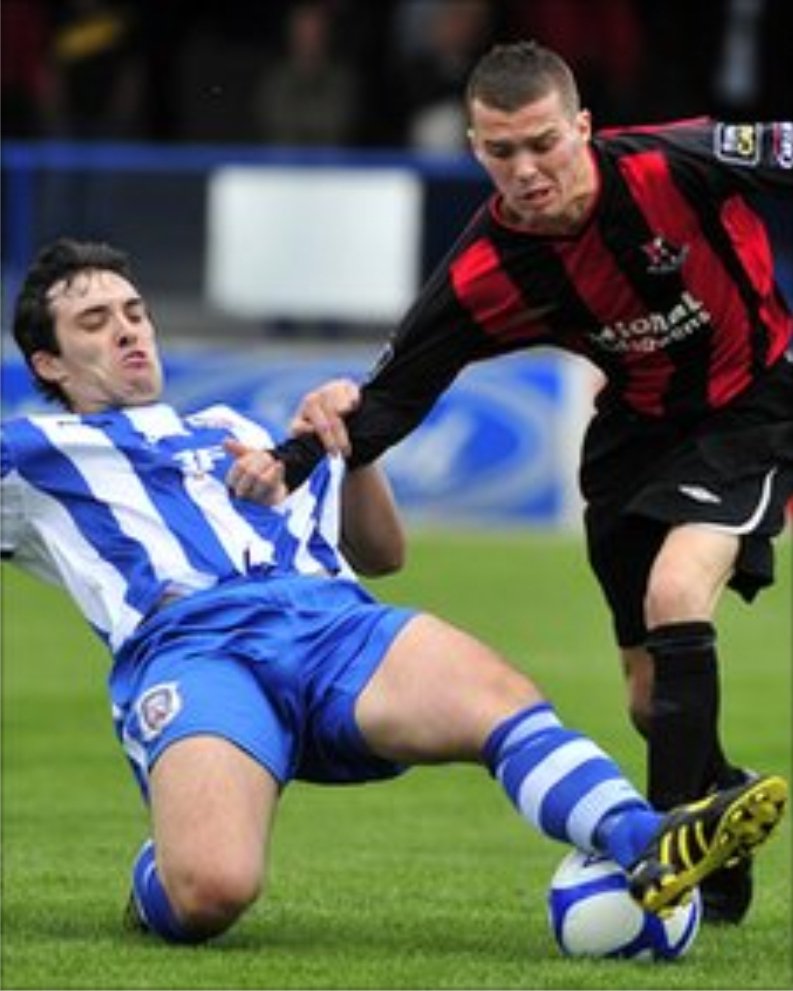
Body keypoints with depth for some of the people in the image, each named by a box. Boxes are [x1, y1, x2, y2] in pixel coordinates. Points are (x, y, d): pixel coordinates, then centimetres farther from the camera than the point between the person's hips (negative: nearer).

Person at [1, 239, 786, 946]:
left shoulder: (235, 432, 40)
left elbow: (382, 553, 40)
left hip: (335, 619, 4)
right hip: (189, 646, -4)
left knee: (502, 702, -31)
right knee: (212, 889, -34)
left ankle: (646, 848, -55)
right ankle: (154, 885, 2)